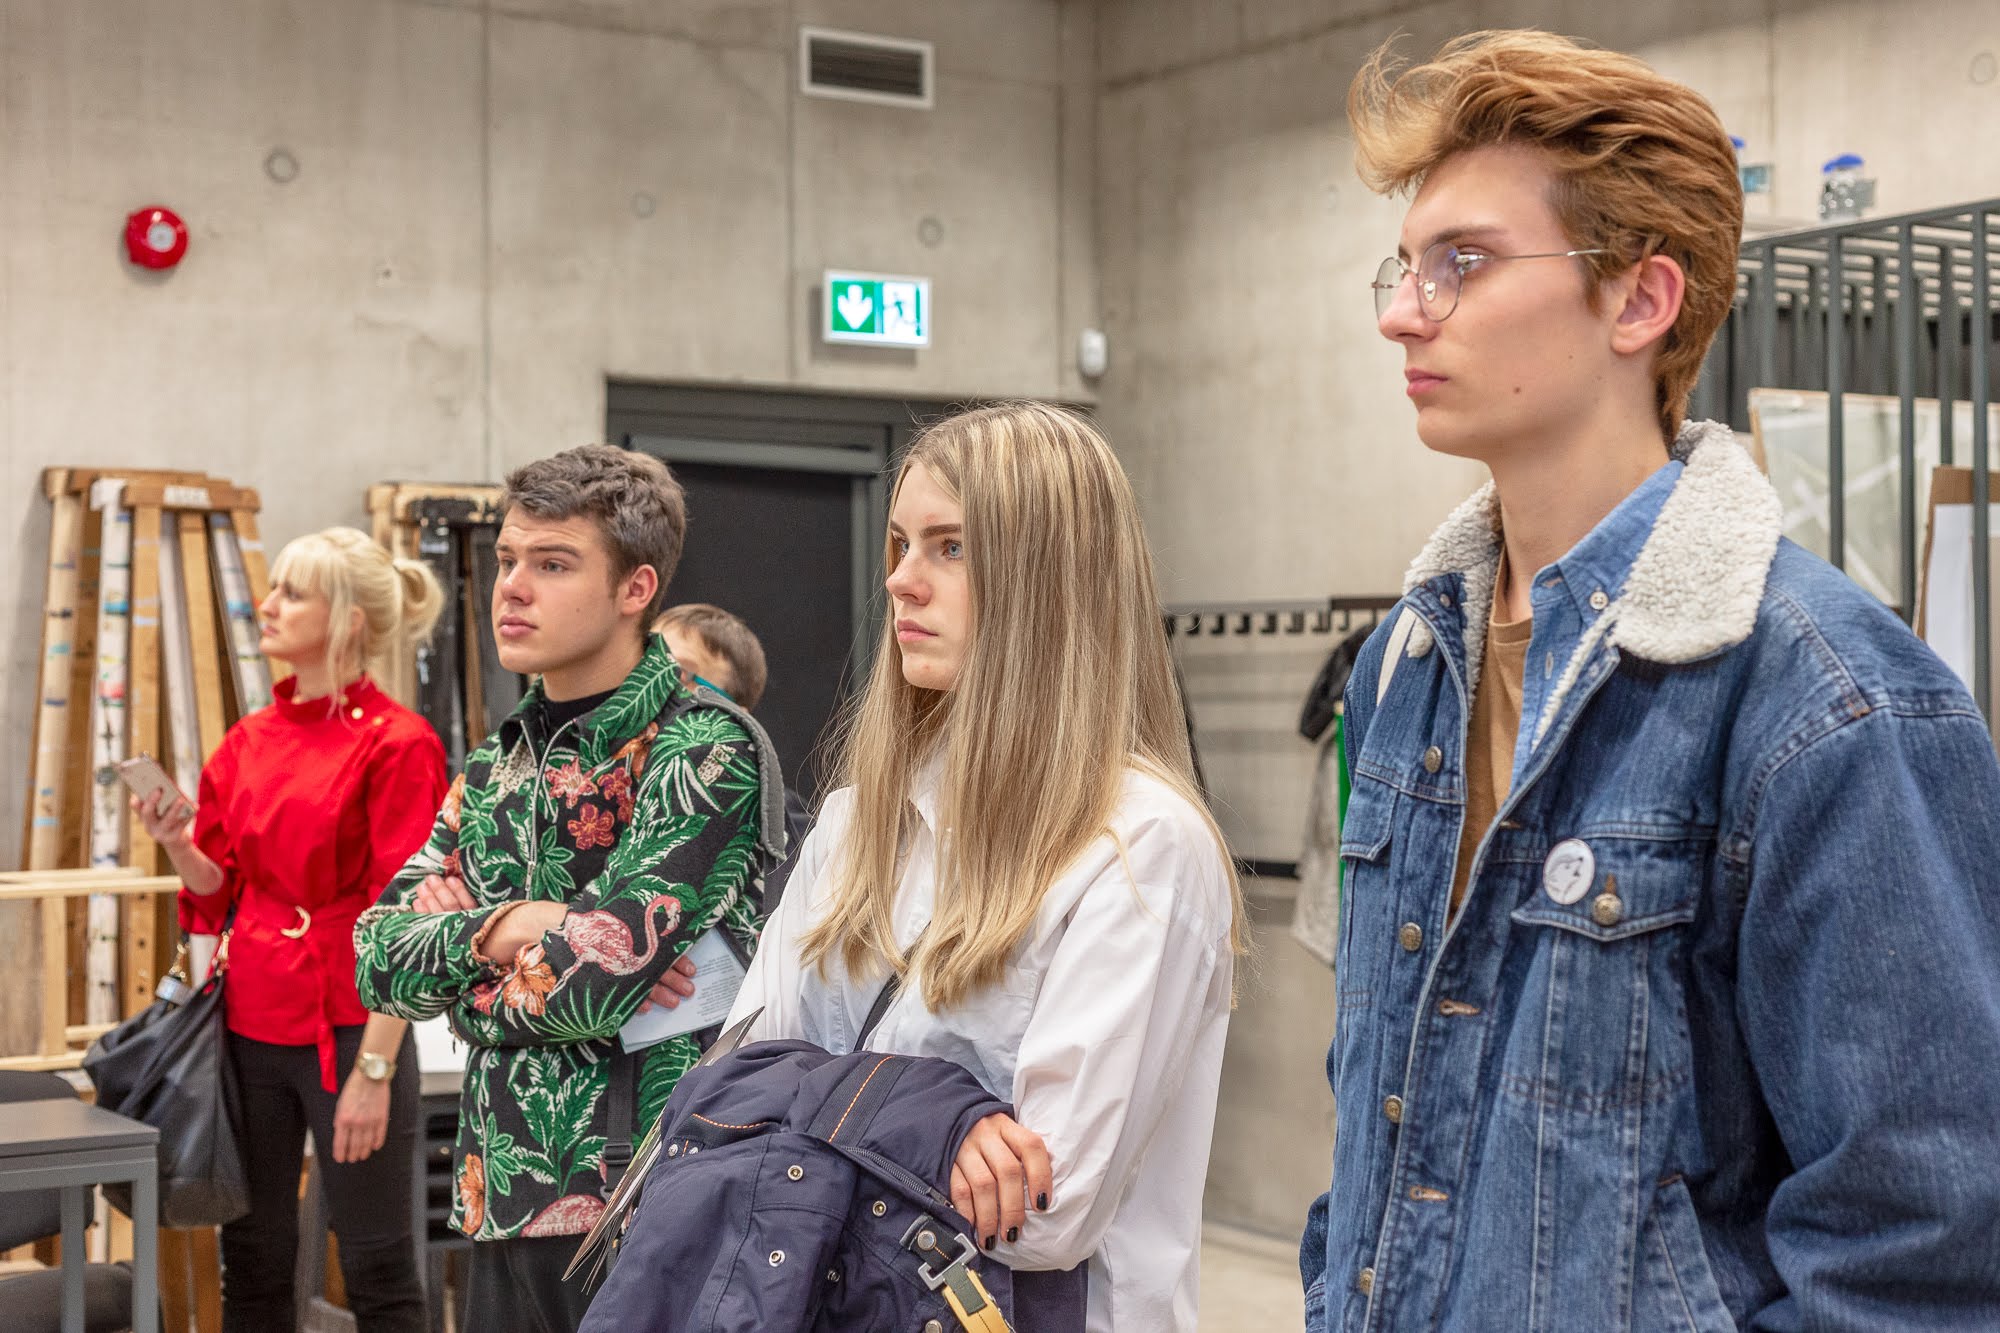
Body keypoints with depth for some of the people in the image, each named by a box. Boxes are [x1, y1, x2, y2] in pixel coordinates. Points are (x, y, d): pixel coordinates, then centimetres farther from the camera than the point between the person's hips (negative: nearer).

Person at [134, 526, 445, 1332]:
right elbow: (221, 892, 15)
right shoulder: (248, 741, 10)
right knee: (252, 1264, 11)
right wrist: (180, 846, -5)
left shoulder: (394, 743, -9)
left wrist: (375, 1069, -15)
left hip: (347, 1026, -6)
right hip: (250, 1022, 6)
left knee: (376, 1268, 3)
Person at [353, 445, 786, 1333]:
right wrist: (500, 928, -12)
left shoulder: (708, 753, -12)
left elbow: (589, 983, -20)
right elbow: (382, 960, 5)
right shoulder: (497, 764, 11)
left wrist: (470, 992, -3)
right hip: (505, 1196, 7)